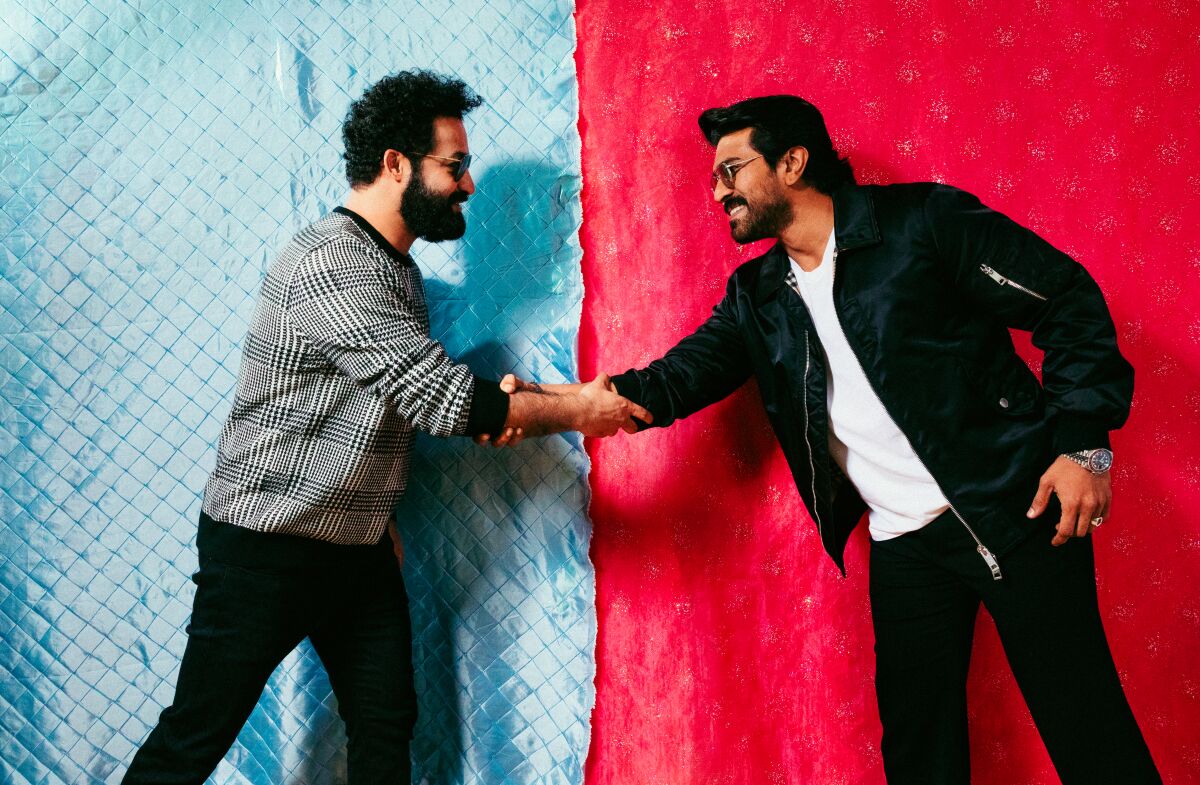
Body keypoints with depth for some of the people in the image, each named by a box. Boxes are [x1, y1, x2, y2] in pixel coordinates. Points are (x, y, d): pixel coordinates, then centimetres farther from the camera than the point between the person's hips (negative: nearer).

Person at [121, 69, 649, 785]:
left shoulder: (400, 271, 10)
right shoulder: (328, 263, -20)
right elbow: (438, 397, -24)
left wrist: (489, 408, 3)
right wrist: (573, 411, -15)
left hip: (360, 548, 9)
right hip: (265, 545, -9)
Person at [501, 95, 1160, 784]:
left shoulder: (924, 221, -5)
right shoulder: (756, 296, 12)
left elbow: (1070, 301, -4)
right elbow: (678, 379, 4)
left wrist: (1082, 442, -12)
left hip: (1012, 509, -5)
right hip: (903, 544, 5)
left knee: (1086, 726, -2)